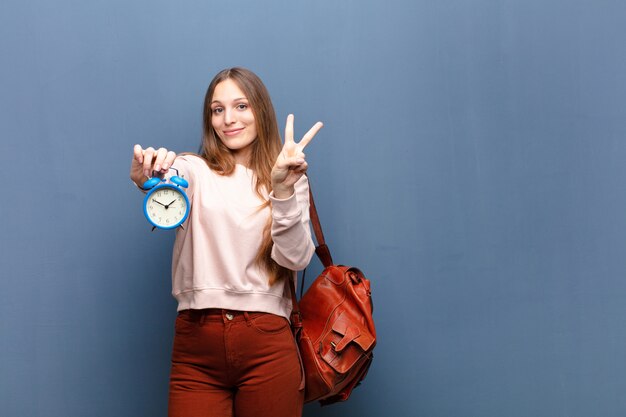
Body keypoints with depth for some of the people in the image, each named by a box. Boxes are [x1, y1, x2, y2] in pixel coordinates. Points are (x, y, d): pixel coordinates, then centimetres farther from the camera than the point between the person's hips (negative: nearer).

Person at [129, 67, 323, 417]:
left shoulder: (288, 179, 8)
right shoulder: (196, 170, 7)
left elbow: (296, 259, -4)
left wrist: (283, 192, -18)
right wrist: (149, 181, -40)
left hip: (267, 345, 0)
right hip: (196, 347, 0)